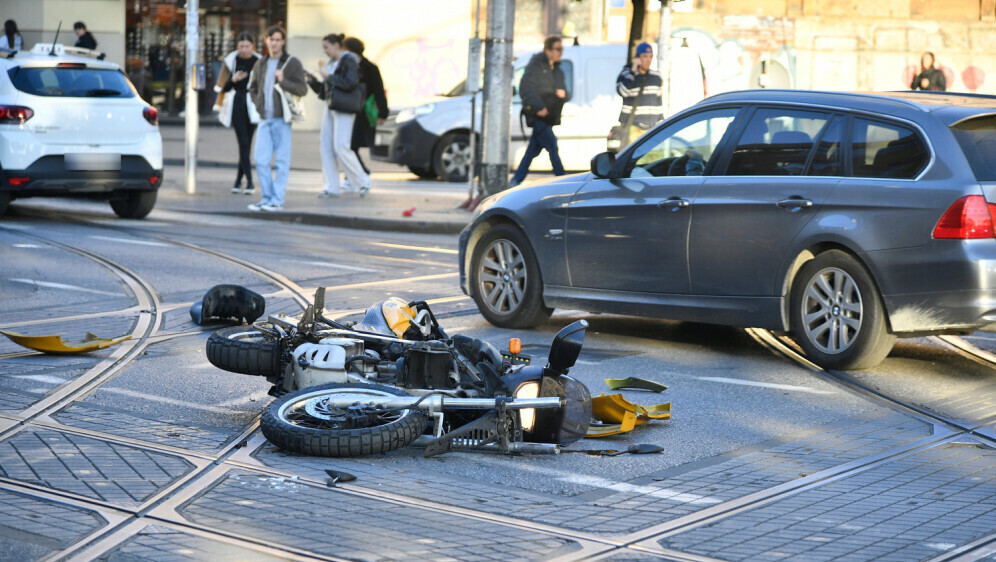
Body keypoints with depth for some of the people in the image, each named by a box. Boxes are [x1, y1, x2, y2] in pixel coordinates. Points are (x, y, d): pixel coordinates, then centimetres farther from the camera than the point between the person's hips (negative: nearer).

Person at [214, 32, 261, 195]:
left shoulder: (259, 62, 4)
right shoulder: (232, 60, 3)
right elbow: (224, 88, 3)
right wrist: (233, 80, -15)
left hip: (253, 106, 1)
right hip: (237, 104, -1)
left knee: (247, 144, 4)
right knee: (243, 143, -9)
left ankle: (238, 180, 17)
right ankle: (249, 181, -11)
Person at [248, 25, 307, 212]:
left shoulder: (292, 63, -2)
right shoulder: (261, 64, 13)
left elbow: (302, 89, -7)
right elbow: (253, 88, 25)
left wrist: (283, 81, -21)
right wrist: (258, 105, 10)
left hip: (282, 119, -5)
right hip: (265, 119, 5)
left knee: (282, 161, -2)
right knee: (261, 160, 1)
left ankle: (277, 200, 2)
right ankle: (267, 198, 9)